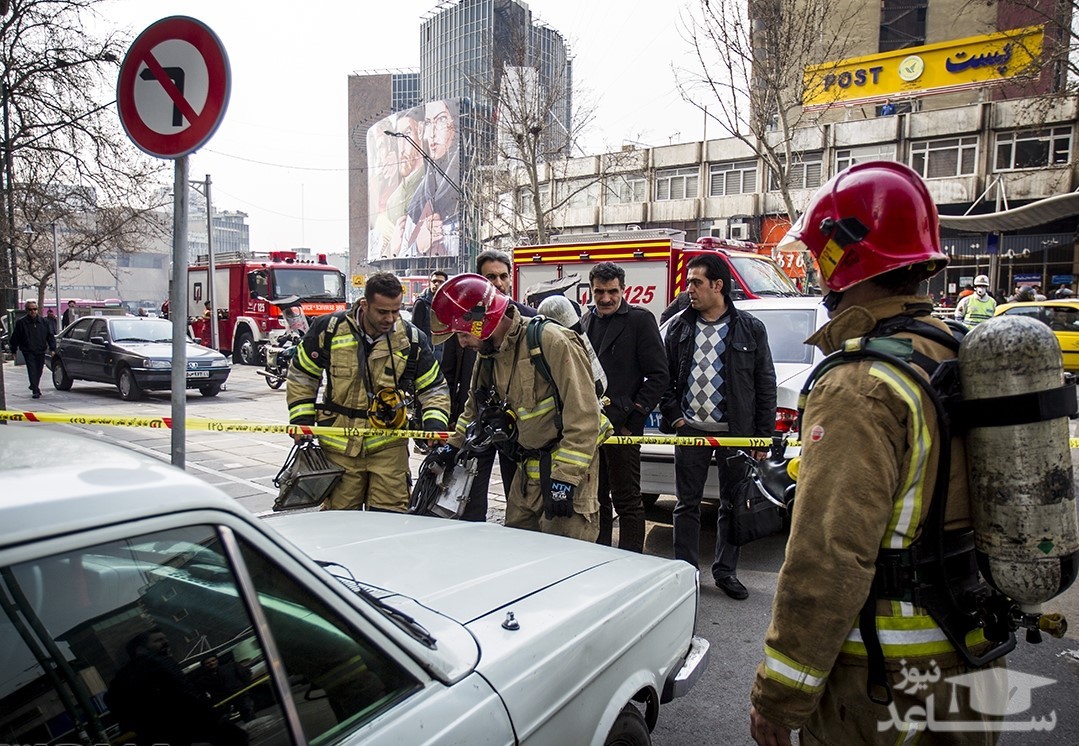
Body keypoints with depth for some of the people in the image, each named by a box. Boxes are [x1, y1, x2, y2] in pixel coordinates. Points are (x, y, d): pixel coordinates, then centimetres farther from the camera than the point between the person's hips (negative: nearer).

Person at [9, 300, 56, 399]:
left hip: (40, 351, 3)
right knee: (32, 371, -11)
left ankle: (34, 386, 35)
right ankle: (36, 391, -12)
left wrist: (52, 348, 3)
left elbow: (50, 335, 9)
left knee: (39, 371, 12)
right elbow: (15, 338, 4)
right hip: (28, 351, -3)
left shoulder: (43, 321, 6)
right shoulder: (21, 323, -2)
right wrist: (13, 350, 4)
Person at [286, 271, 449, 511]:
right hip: (339, 446, 0)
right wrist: (302, 419, -2)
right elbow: (301, 375, 6)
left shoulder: (411, 339, -6)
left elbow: (433, 388, 3)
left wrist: (435, 423, -14)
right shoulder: (329, 329, -7)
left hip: (388, 445, 0)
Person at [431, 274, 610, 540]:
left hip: (567, 469, -8)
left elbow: (583, 414, -23)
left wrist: (565, 477, -23)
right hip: (527, 470, 8)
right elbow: (475, 408, 28)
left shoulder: (551, 341, -20)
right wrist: (453, 446, 22)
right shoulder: (487, 356, 8)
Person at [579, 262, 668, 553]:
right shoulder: (585, 322, 15)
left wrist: (632, 417, -12)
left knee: (626, 500, 0)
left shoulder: (640, 320, -4)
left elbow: (659, 375, -8)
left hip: (621, 425, -6)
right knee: (596, 497, 15)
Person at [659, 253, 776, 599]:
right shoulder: (678, 327, 5)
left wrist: (763, 437, -3)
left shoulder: (750, 329, -1)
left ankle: (726, 572, 23)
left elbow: (765, 386, 0)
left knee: (732, 506, 9)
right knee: (687, 504, 8)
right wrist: (674, 415, -2)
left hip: (735, 432, -1)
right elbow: (664, 377, 10)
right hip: (691, 429, 2)